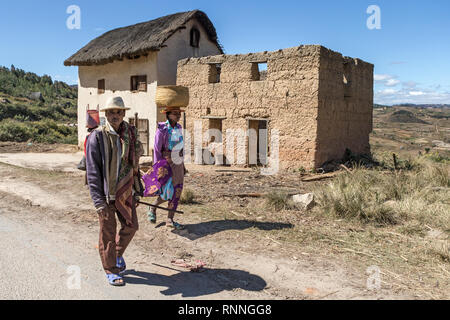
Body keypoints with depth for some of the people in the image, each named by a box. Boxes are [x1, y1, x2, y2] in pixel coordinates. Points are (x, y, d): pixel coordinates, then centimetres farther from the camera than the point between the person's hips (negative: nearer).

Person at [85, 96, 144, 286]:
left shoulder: (131, 134, 5)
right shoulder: (97, 137, -11)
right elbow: (92, 171, -13)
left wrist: (135, 191, 13)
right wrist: (98, 200, -18)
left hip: (125, 192, 5)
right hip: (106, 193, -5)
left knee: (131, 226, 13)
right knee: (107, 233, 6)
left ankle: (118, 253, 41)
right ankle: (111, 270, 24)